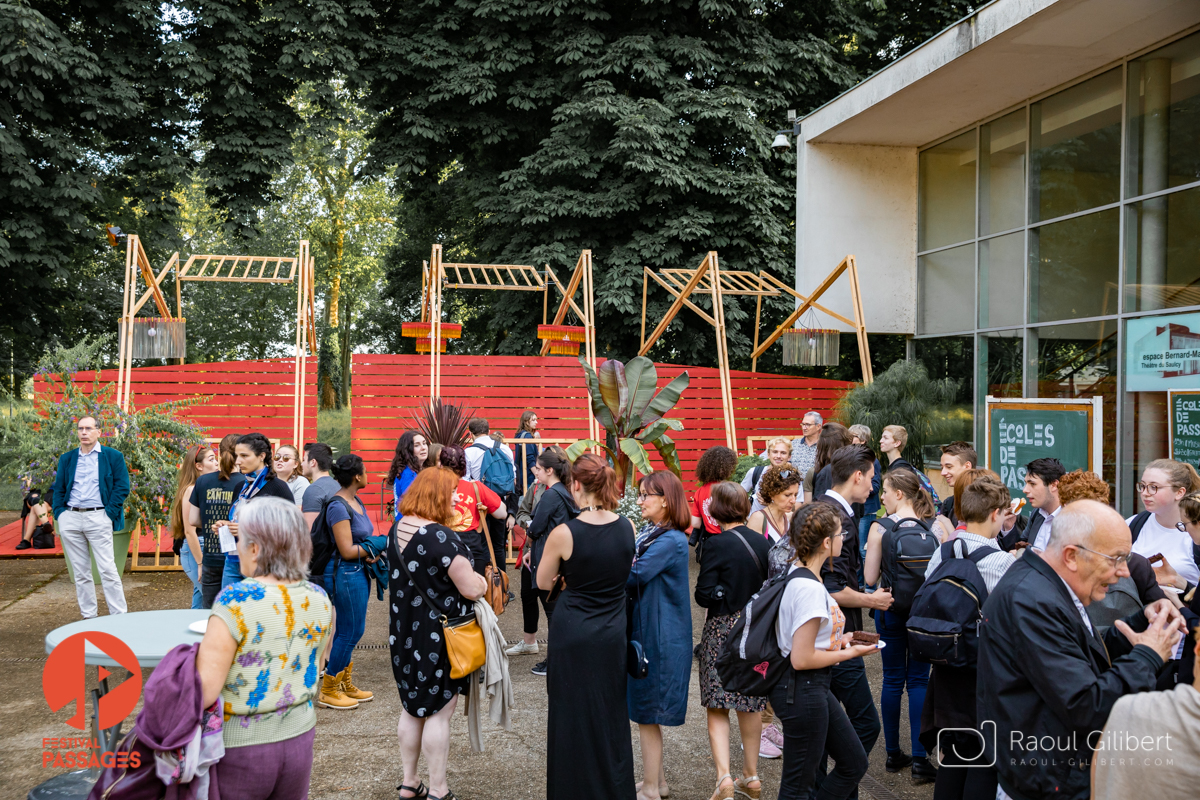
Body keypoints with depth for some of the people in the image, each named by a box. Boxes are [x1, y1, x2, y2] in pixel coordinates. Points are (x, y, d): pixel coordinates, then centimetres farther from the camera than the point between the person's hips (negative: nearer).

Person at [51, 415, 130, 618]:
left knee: (107, 569, -7)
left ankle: (119, 615, -2)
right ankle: (88, 615, 14)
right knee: (80, 571, 7)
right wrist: (59, 515, 2)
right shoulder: (67, 459, 14)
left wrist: (109, 514, -9)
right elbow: (58, 489, 15)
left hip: (98, 518, -4)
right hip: (70, 519, 4)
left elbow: (122, 487, -1)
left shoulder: (113, 456, 3)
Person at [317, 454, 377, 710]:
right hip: (345, 573, -9)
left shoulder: (356, 502, 10)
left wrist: (371, 550, -6)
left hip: (359, 571, 9)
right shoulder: (338, 507, -18)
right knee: (350, 632, -2)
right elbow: (347, 550, -19)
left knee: (351, 630, 16)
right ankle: (328, 692, 10)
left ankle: (345, 684, 27)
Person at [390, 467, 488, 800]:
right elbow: (471, 588, -22)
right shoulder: (440, 537, -23)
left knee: (412, 709, 18)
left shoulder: (397, 530, 4)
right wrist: (481, 580, 0)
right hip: (438, 637, -8)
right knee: (439, 713, 3)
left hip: (405, 632, 8)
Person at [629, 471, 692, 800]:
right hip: (642, 628, 9)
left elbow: (632, 577, -25)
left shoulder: (671, 541, -19)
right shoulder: (647, 532, 8)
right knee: (645, 710, 18)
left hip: (659, 635, -9)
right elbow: (633, 580, 5)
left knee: (647, 714, 1)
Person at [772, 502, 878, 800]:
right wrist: (849, 653, -12)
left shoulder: (796, 571, 4)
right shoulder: (811, 588, -25)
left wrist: (834, 639, 8)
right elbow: (801, 659, -24)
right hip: (802, 691, -10)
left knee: (854, 763, 20)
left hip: (815, 688, 10)